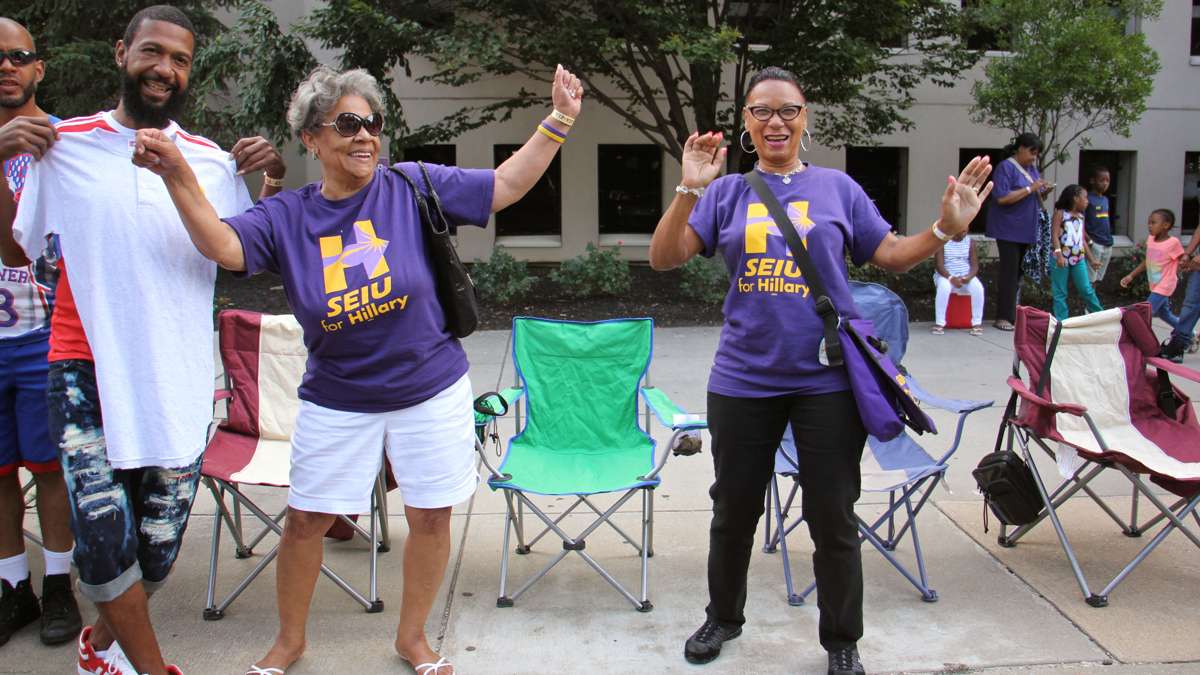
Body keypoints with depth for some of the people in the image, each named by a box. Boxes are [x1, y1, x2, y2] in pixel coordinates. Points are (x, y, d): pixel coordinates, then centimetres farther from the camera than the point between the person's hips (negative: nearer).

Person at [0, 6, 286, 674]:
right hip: (87, 372, -1)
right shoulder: (64, 145, 3)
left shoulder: (214, 162, 5)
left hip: (178, 379, 2)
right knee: (105, 535, -9)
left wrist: (273, 180, -4)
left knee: (160, 541, 10)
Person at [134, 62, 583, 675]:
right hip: (336, 400, 1)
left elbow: (506, 185, -4)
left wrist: (557, 121, -11)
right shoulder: (286, 217, -2)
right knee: (305, 520, 9)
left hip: (430, 390, 0)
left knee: (431, 518, 8)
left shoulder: (412, 188, -5)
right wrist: (177, 174, -33)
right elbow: (223, 245, -19)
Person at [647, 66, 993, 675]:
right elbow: (664, 258, -5)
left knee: (833, 518, 8)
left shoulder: (836, 187, 5)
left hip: (827, 379, 0)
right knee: (733, 511, 15)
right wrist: (689, 190, -19)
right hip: (743, 379, 1)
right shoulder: (727, 192, 4)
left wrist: (946, 228, -9)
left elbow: (890, 255, 7)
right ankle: (723, 617, 39)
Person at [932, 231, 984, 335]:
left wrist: (969, 277, -21)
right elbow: (939, 265, -13)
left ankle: (977, 323, -21)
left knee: (978, 287, -28)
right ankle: (939, 323, -30)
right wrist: (951, 278, -29)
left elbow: (975, 265, 1)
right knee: (944, 286, -37)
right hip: (946, 276, -3)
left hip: (966, 277, 3)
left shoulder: (969, 242, 5)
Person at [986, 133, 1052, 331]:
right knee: (1009, 271, -9)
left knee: (1019, 271, 8)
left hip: (1027, 230, 8)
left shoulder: (1032, 168, 15)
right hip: (1009, 230, -7)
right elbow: (1002, 197, -20)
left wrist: (1044, 191, 1)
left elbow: (1036, 198, 23)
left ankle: (1014, 314, 13)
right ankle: (1003, 317, -6)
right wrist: (1030, 189, -19)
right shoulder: (1006, 167, -9)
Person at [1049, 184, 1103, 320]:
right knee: (1060, 293, 1)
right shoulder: (1060, 213, -4)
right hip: (1062, 259, -5)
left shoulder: (1081, 216, 14)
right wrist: (1058, 254, -25)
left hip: (1078, 259, 5)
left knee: (1087, 290, 5)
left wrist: (1091, 259, 19)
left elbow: (1082, 240, 19)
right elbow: (1055, 235, -13)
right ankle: (1061, 321, 6)